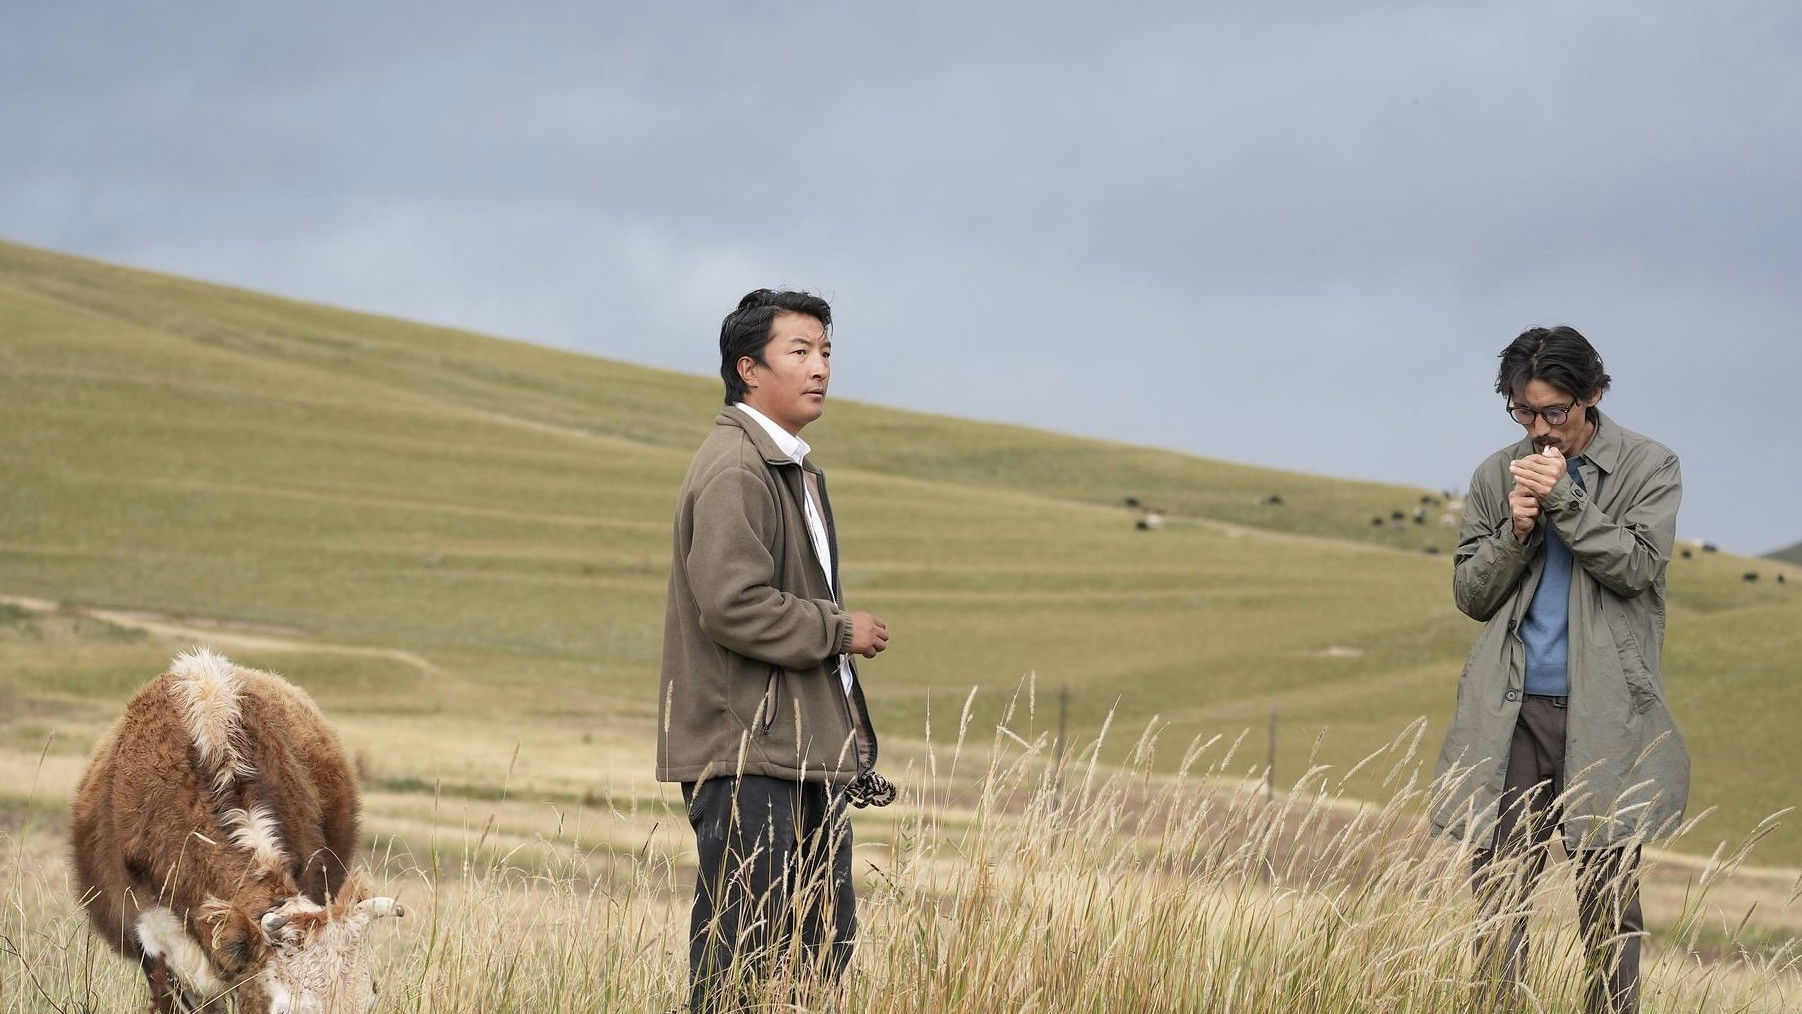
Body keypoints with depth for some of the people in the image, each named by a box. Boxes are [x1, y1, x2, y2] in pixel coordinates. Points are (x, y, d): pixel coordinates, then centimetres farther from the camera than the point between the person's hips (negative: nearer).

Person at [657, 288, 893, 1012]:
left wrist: (850, 734, 21)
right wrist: (839, 630, -11)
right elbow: (732, 605, -24)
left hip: (806, 750, 10)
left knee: (824, 944, 10)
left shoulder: (796, 470, 20)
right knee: (741, 951, -9)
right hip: (747, 748, -10)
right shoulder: (733, 470, -14)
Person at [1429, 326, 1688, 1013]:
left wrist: (1565, 499, -13)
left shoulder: (1649, 467, 4)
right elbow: (1469, 594, 11)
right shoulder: (1497, 476, 12)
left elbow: (1639, 566, -7)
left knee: (1608, 899, 0)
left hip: (1603, 714, -2)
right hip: (1512, 712, 3)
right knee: (1497, 892, -1)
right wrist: (1516, 532, -6)